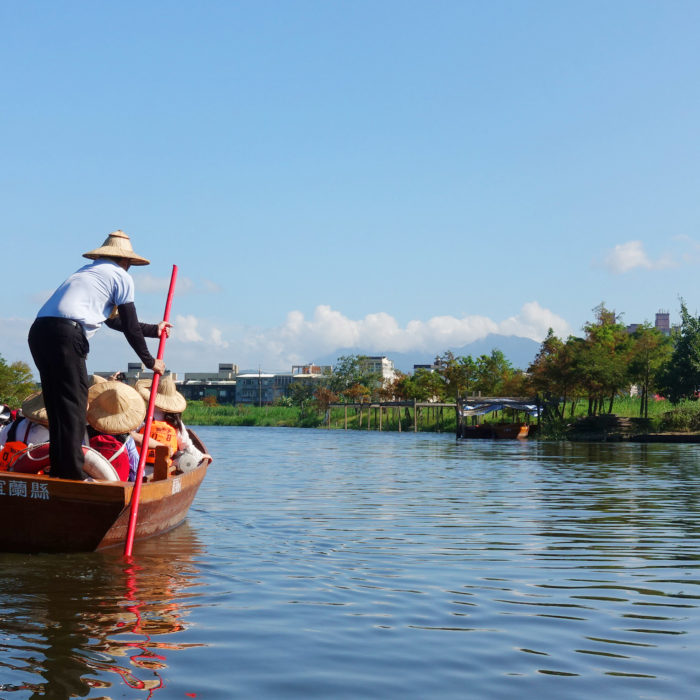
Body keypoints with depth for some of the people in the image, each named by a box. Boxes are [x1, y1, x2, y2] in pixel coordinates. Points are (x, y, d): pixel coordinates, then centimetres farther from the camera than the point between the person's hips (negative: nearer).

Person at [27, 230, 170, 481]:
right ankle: (73, 475, -6)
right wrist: (150, 362, 21)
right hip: (65, 335, -8)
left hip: (38, 331, 8)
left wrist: (154, 329, 50)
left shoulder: (87, 271, 33)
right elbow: (130, 328, 8)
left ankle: (59, 470, 16)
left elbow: (115, 321, 41)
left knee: (57, 405, 14)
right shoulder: (121, 276, 9)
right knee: (73, 405, -5)